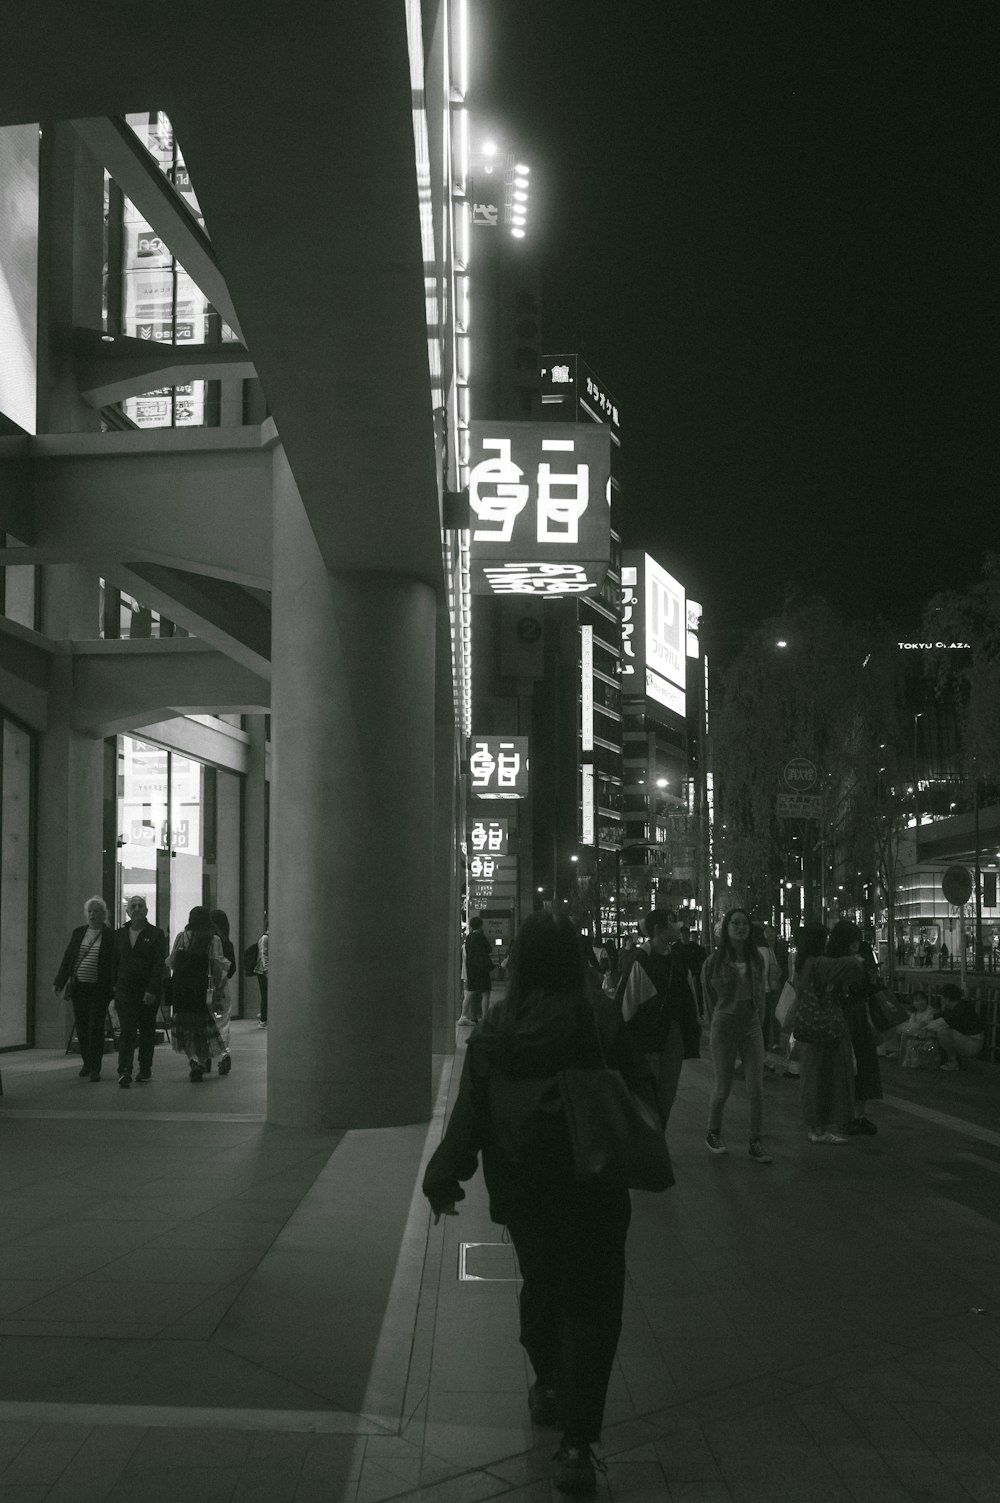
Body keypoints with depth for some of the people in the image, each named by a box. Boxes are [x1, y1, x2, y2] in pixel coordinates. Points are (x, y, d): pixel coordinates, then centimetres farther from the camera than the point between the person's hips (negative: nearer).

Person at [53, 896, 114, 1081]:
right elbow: (67, 958, 11)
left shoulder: (110, 936, -2)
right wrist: (59, 982, 4)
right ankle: (86, 1064, 22)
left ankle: (95, 1069, -2)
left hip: (99, 989, -4)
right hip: (79, 988, 4)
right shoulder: (78, 933, 10)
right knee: (82, 1028, 8)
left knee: (96, 1029, -6)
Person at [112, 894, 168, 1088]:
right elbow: (114, 961, 16)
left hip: (148, 992, -2)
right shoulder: (119, 934, 11)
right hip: (125, 990, 2)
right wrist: (114, 985, 7)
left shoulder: (156, 934, -1)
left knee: (147, 1031, 7)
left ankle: (145, 1070, 19)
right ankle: (124, 1071, -16)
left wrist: (152, 990, -16)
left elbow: (159, 964, -8)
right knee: (127, 1030, -10)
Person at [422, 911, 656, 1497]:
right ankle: (576, 1443, -2)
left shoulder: (497, 1025, -6)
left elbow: (471, 1105, -3)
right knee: (590, 1305, 3)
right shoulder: (600, 1015, -12)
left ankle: (548, 1389, 41)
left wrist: (446, 1175, 4)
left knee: (541, 1285, 25)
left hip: (521, 1187, 3)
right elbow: (640, 1088, -8)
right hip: (595, 1185, -3)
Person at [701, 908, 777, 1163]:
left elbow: (760, 993, 15)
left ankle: (755, 1143, 6)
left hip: (752, 1027, 3)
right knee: (723, 1088, 4)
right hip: (724, 1026, -3)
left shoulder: (757, 958, 5)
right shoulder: (714, 961, -4)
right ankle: (713, 1134, 26)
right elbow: (709, 998, 7)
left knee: (757, 1088, -3)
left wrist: (758, 1022, 13)